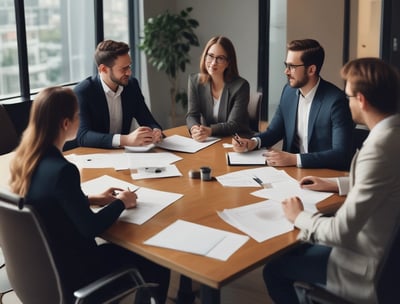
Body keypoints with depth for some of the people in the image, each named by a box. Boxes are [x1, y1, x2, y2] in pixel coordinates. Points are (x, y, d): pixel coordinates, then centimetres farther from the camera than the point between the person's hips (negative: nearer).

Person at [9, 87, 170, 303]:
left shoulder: (25, 158, -4)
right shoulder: (62, 170, -30)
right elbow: (91, 227, -22)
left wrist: (92, 199, 9)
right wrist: (120, 202, -6)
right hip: (68, 273, -8)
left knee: (130, 250, 24)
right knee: (157, 265, 5)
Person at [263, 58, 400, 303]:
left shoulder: (379, 147, -32)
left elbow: (342, 232, -29)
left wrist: (300, 217, -11)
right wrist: (334, 184, 13)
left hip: (370, 265, -9)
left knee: (274, 267, 6)